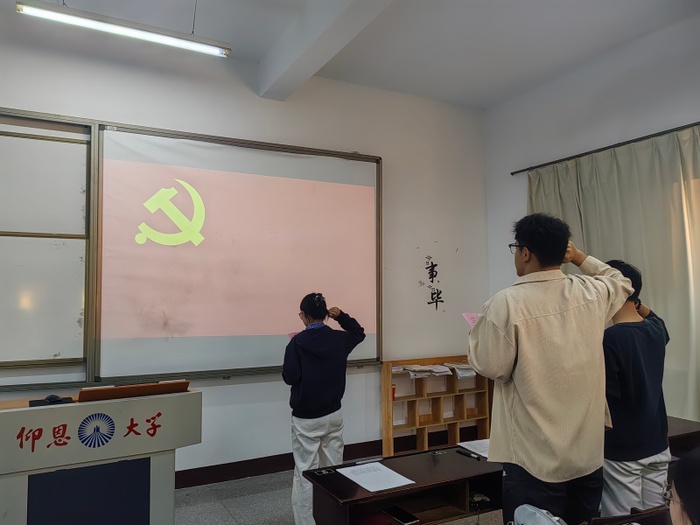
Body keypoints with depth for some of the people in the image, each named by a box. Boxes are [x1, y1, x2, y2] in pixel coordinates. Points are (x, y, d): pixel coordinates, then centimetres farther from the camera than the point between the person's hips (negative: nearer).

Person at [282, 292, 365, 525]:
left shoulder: (298, 342, -16)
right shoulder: (339, 339, -1)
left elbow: (289, 377, -12)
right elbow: (359, 333, 20)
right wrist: (341, 316, 10)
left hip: (306, 419, -5)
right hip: (333, 415, 5)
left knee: (305, 473, 3)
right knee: (334, 469, 15)